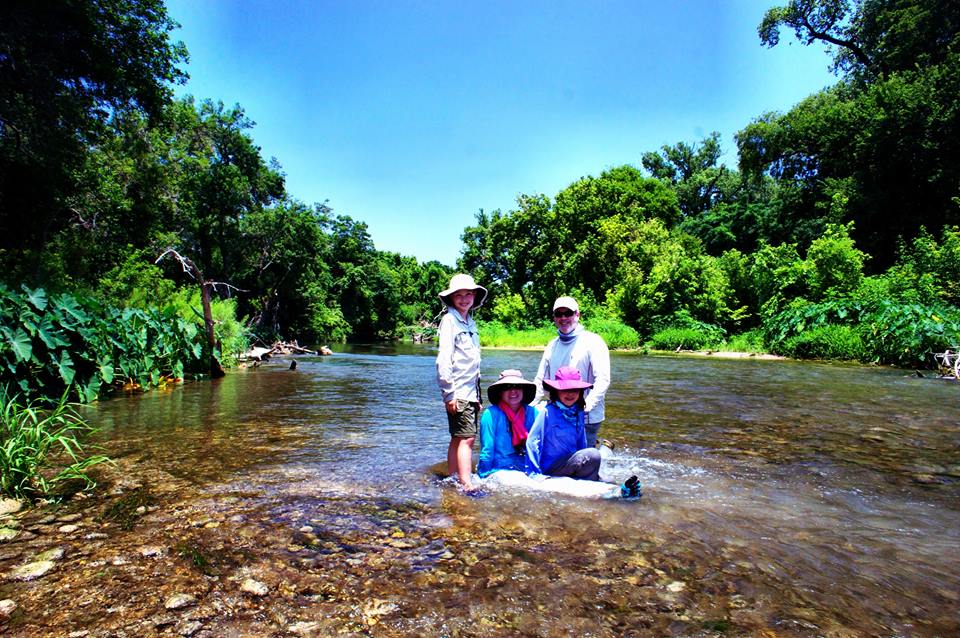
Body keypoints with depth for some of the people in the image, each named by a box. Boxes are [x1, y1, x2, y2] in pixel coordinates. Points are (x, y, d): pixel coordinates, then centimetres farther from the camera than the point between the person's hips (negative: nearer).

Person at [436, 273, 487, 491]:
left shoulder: (471, 323, 17)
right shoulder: (449, 320, -8)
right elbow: (443, 359, -15)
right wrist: (450, 393, -19)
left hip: (471, 391, 8)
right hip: (458, 393, -8)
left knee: (458, 439, 12)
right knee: (466, 439, -10)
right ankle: (467, 485, -9)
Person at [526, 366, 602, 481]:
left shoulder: (578, 414, 7)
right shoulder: (547, 413, -13)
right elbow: (532, 442, -14)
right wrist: (534, 474, -17)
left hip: (572, 465, 6)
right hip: (550, 469, -6)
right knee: (593, 455, -24)